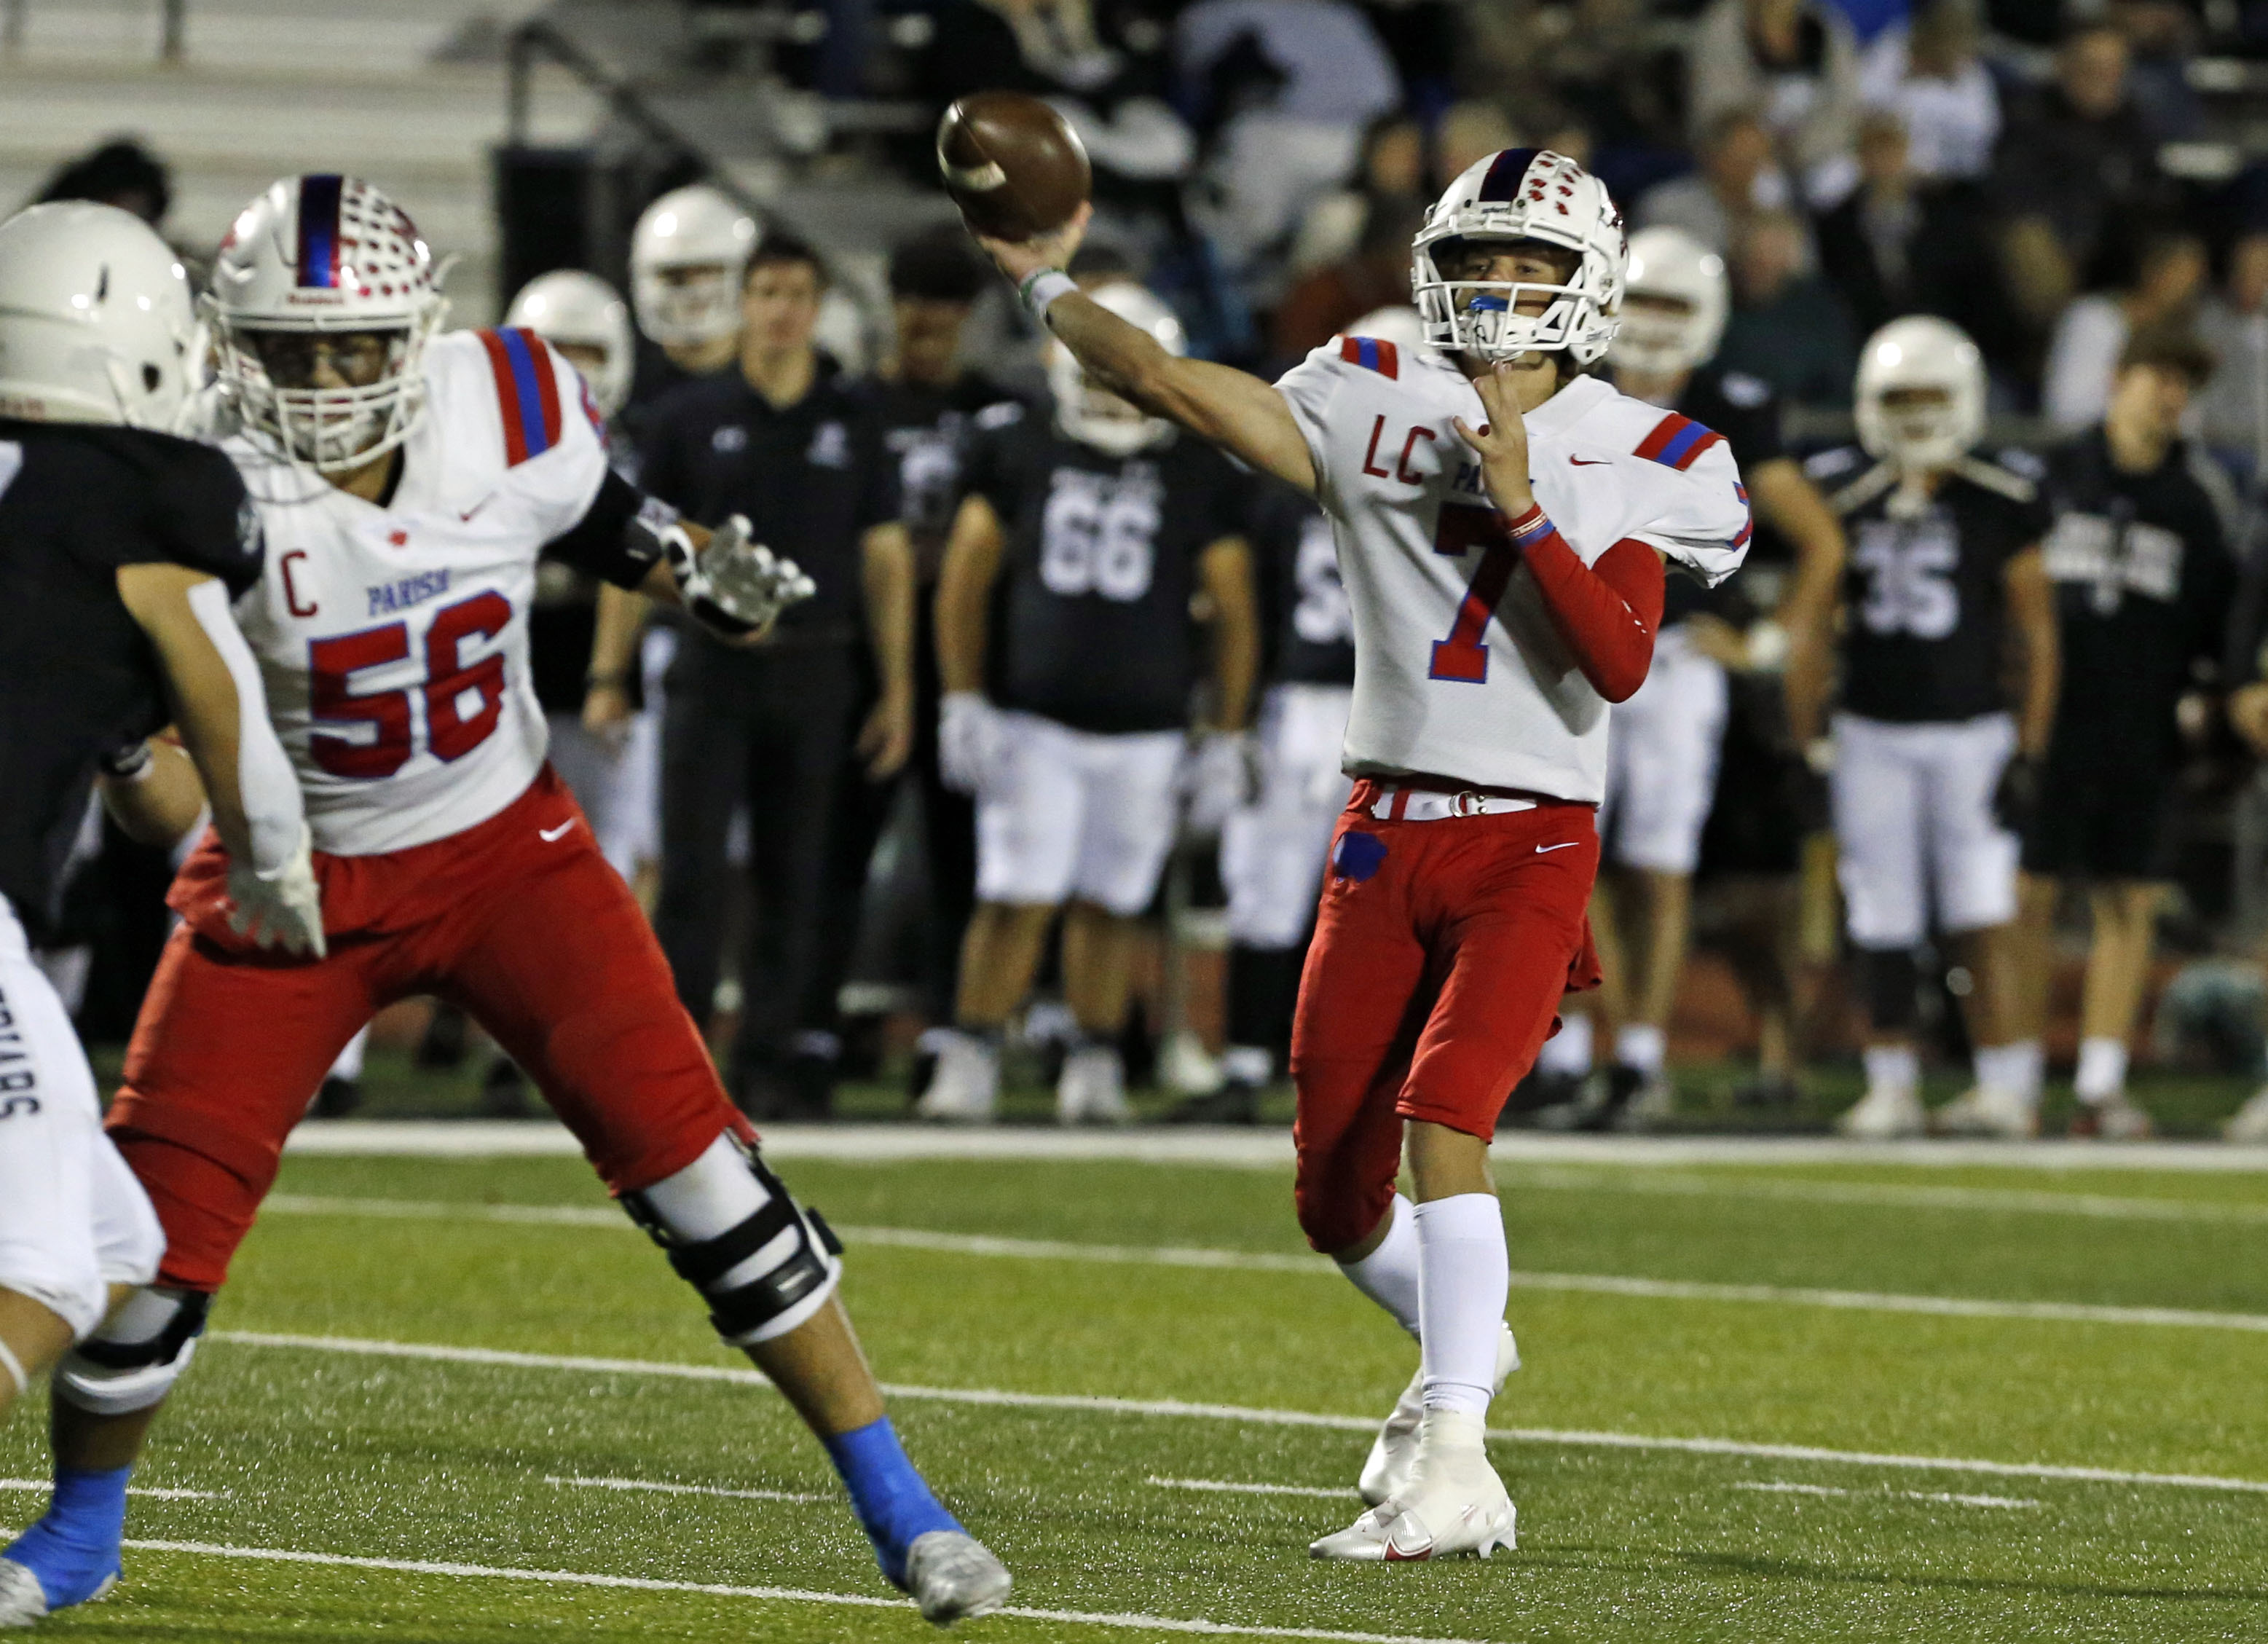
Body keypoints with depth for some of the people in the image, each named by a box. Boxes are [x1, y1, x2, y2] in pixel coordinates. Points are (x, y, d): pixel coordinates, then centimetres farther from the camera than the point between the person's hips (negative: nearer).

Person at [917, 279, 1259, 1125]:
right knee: (1016, 900, -7)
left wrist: (1225, 739, 5)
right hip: (1033, 721, -1)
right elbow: (966, 580, 7)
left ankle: (1094, 1066, 17)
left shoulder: (1201, 476, 4)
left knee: (1109, 905, 5)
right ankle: (971, 1063, -2)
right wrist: (963, 700, 0)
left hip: (1145, 730, 1)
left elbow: (1234, 612, 8)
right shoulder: (1017, 451, 4)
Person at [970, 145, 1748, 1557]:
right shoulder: (1377, 409, 4)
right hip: (1386, 839, 4)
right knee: (1339, 1200, 8)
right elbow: (1177, 387, -2)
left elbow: (1621, 664, -14)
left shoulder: (1642, 462, -2)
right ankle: (1461, 1350, 40)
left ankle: (1450, 1465, -24)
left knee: (1443, 1120, -24)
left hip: (1529, 847, -4)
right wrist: (1045, 283, -7)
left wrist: (1524, 508, -20)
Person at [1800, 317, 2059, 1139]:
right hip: (1872, 732, 2)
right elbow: (1811, 622, 9)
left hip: (1971, 731, -2)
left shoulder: (2002, 500, -4)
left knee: (1981, 918, -9)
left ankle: (2004, 1084, -4)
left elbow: (2036, 625, 0)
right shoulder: (1843, 496, 2)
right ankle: (1892, 1086, 12)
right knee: (1881, 921, 3)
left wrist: (2032, 741, -4)